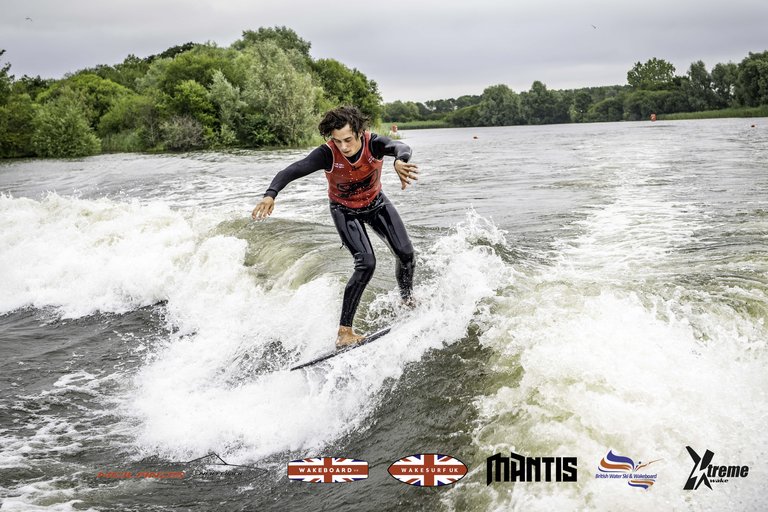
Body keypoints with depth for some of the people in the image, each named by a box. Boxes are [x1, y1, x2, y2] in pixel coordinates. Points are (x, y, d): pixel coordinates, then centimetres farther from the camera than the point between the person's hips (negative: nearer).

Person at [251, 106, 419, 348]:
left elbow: (398, 146, -51)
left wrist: (400, 161, -76)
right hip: (345, 210, -3)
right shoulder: (327, 154, -32)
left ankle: (408, 302, 22)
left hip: (376, 203, 3)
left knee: (405, 252, -7)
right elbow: (290, 171, -39)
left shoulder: (373, 143, -30)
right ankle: (344, 331, -14)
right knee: (366, 264, -19)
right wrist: (270, 194, -59)